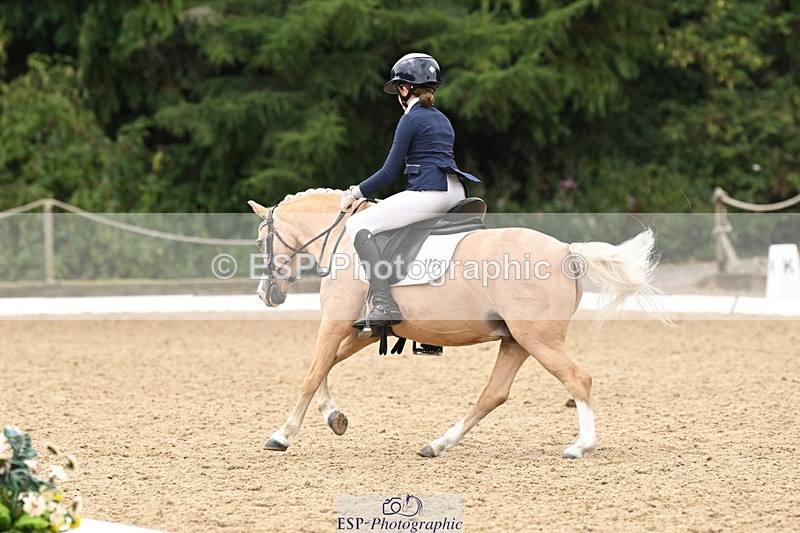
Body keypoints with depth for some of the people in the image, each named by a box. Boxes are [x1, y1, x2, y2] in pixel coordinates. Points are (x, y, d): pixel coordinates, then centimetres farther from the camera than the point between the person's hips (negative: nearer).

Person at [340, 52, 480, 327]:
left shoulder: (411, 119, -4)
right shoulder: (442, 119, 22)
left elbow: (390, 172, -6)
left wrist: (356, 193, 6)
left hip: (429, 193, -9)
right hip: (456, 195, 9)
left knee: (359, 224, -9)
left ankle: (385, 305, -24)